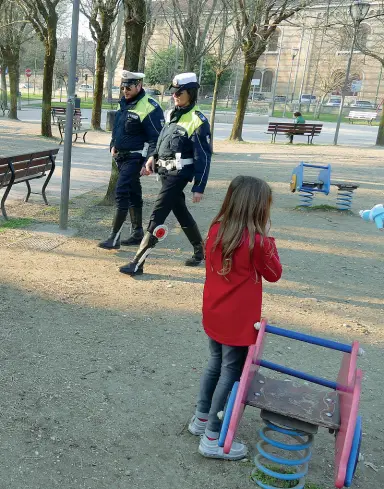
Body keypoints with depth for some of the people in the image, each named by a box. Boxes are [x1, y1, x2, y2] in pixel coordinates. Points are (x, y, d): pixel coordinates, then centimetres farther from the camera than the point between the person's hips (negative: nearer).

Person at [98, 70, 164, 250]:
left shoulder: (149, 108, -16)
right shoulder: (124, 104, 11)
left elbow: (156, 139, -18)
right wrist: (114, 146, 10)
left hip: (135, 158, -9)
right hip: (121, 156, 9)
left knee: (122, 193, -12)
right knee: (133, 194, 15)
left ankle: (114, 238, -6)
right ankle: (137, 233, 26)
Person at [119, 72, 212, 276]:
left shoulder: (198, 121, -12)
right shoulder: (171, 114, 12)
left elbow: (204, 157, -14)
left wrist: (199, 187, -17)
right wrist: (154, 158, 8)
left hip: (178, 174, -8)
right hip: (165, 171, 8)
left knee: (157, 216, -10)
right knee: (181, 213, 18)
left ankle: (138, 263, -6)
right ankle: (200, 250, 36)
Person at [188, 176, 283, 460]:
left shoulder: (216, 230, -2)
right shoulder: (256, 241, -21)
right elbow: (274, 274, -6)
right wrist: (268, 241, -2)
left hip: (214, 315, 7)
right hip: (239, 321, -7)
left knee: (216, 366, 23)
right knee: (232, 374, 5)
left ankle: (202, 418, 38)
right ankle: (213, 438, 14)